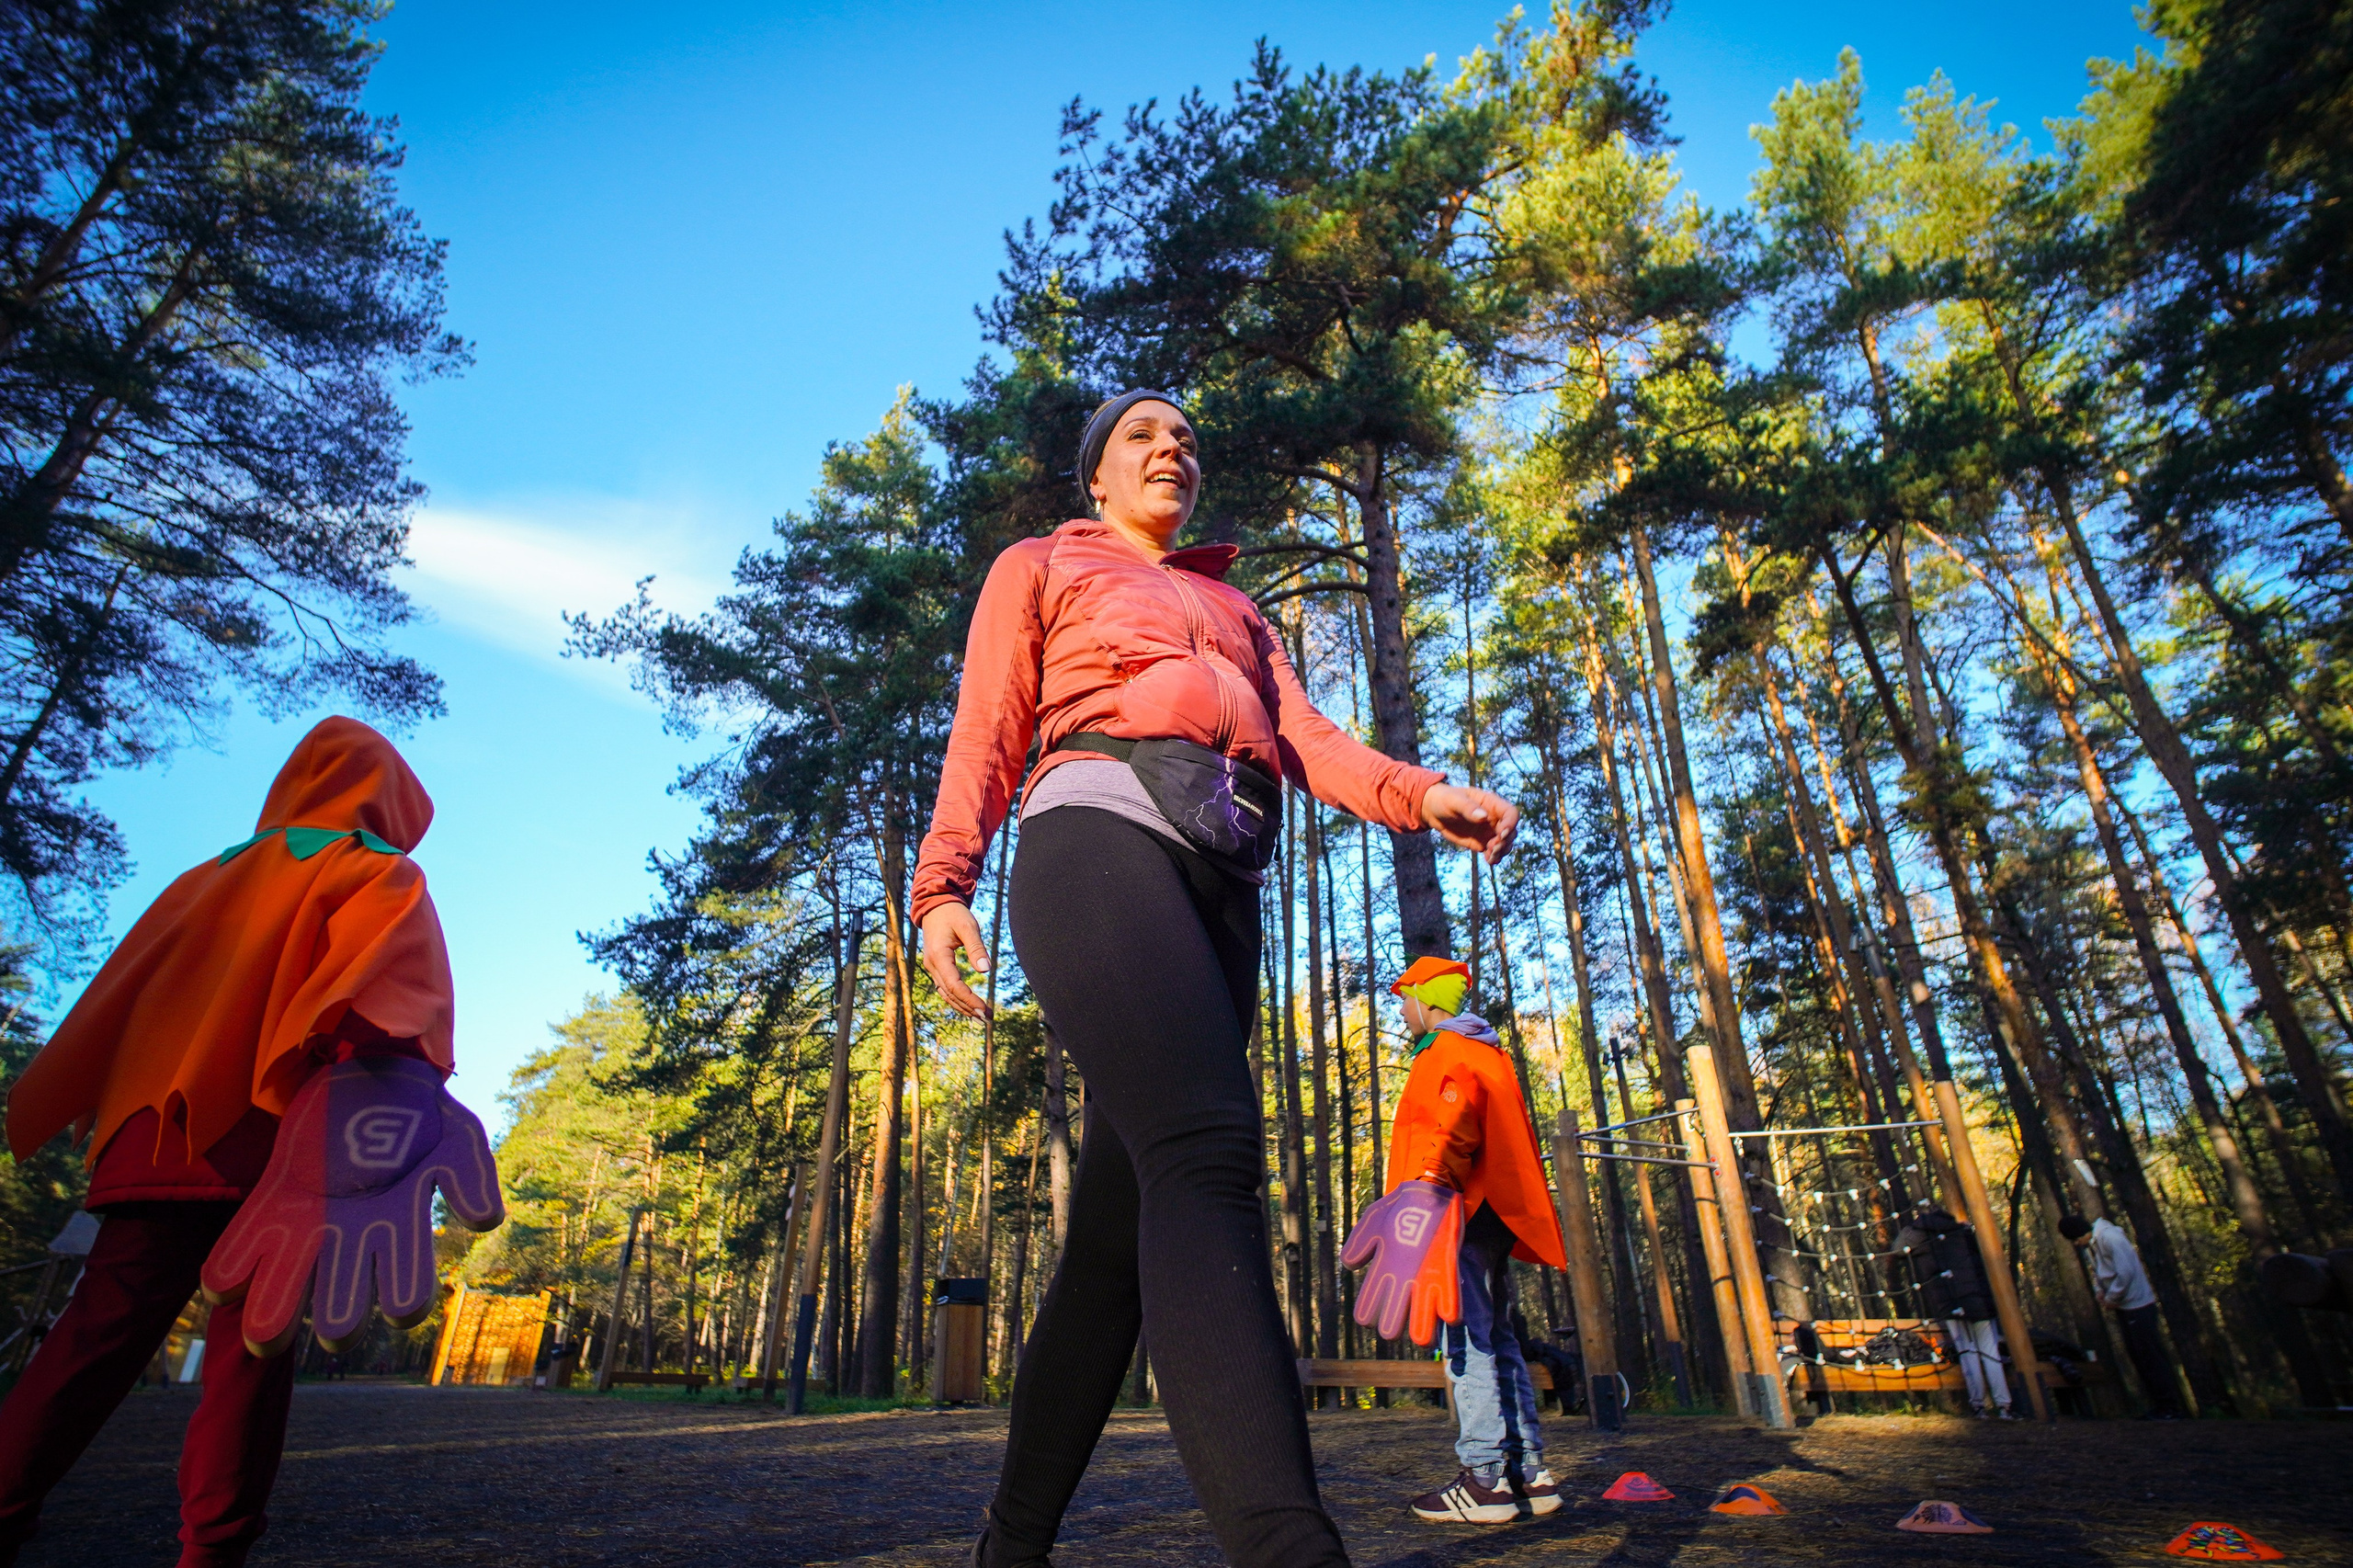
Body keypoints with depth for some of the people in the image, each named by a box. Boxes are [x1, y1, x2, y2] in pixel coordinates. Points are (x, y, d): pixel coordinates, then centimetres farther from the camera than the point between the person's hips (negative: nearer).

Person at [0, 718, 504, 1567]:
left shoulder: (218, 872, 23)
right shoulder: (384, 880, 3)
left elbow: (120, 992, 23)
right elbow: (401, 993, -17)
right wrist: (399, 1090, -32)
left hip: (160, 1129, 5)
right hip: (275, 1139, -5)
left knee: (103, 1329, 9)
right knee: (256, 1337, -1)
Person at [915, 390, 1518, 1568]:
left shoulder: (1232, 607, 34)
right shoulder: (1039, 567, 24)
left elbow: (1301, 735, 17)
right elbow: (986, 735, 11)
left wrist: (1422, 795, -3)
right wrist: (941, 886, -5)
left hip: (1222, 882, 5)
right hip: (1100, 830, -4)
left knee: (1120, 1224, 1)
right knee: (1207, 1150, -28)